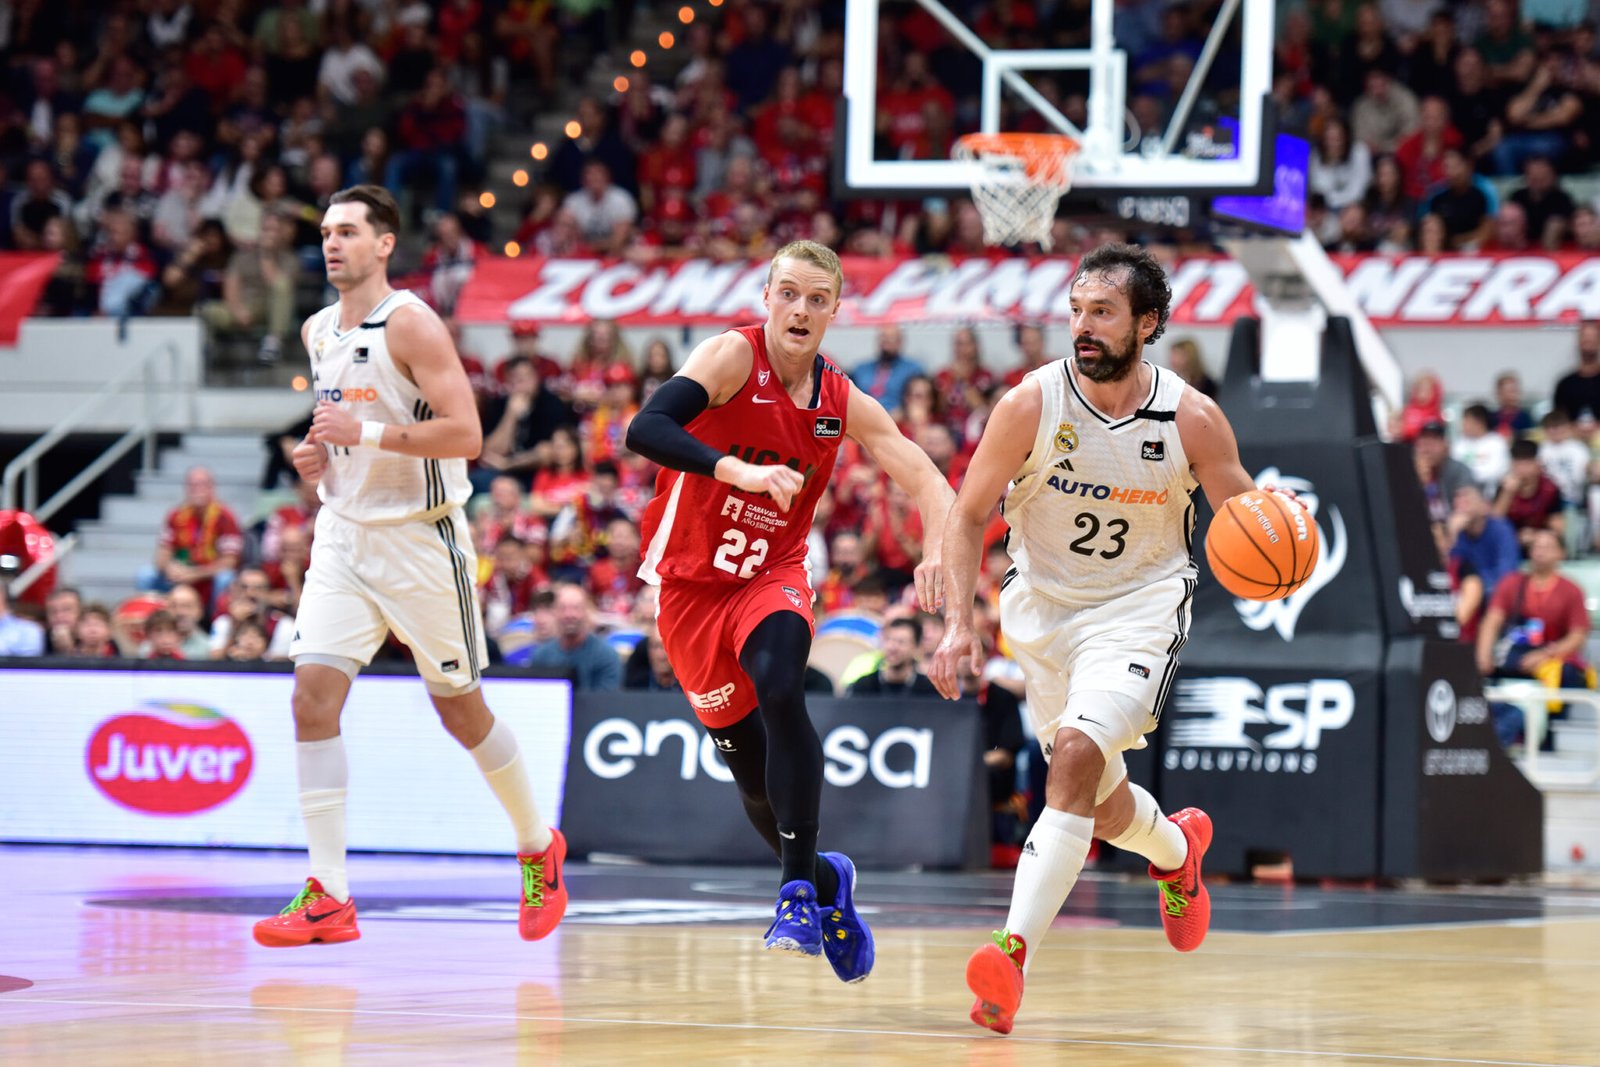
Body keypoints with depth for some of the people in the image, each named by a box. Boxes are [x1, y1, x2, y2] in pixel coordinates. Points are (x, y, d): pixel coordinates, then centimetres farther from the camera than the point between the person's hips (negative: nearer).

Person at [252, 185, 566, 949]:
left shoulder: (411, 324, -15)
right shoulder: (318, 332, 9)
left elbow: (465, 435, -22)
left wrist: (366, 435, -27)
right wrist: (320, 455, 5)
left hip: (421, 538, -6)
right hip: (345, 535, 6)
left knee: (458, 707, 6)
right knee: (313, 694, -11)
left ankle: (539, 848, 30)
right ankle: (327, 897, -11)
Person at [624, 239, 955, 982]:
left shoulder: (845, 405, -3)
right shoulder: (731, 357, -15)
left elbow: (929, 483, -3)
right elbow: (645, 431, -30)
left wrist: (937, 551, -25)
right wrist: (738, 470, -45)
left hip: (772, 577, 1)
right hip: (691, 584, -1)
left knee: (780, 690, -31)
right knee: (750, 768, 4)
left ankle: (801, 892, -27)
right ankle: (825, 880, 33)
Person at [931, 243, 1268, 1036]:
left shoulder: (1191, 419, -15)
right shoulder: (1031, 403, -15)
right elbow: (968, 516, -7)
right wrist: (958, 623, -17)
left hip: (1139, 607, -3)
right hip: (1043, 607, 3)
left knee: (1077, 754, -26)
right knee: (1096, 800, 13)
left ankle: (1014, 952, -29)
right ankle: (1176, 849, 49)